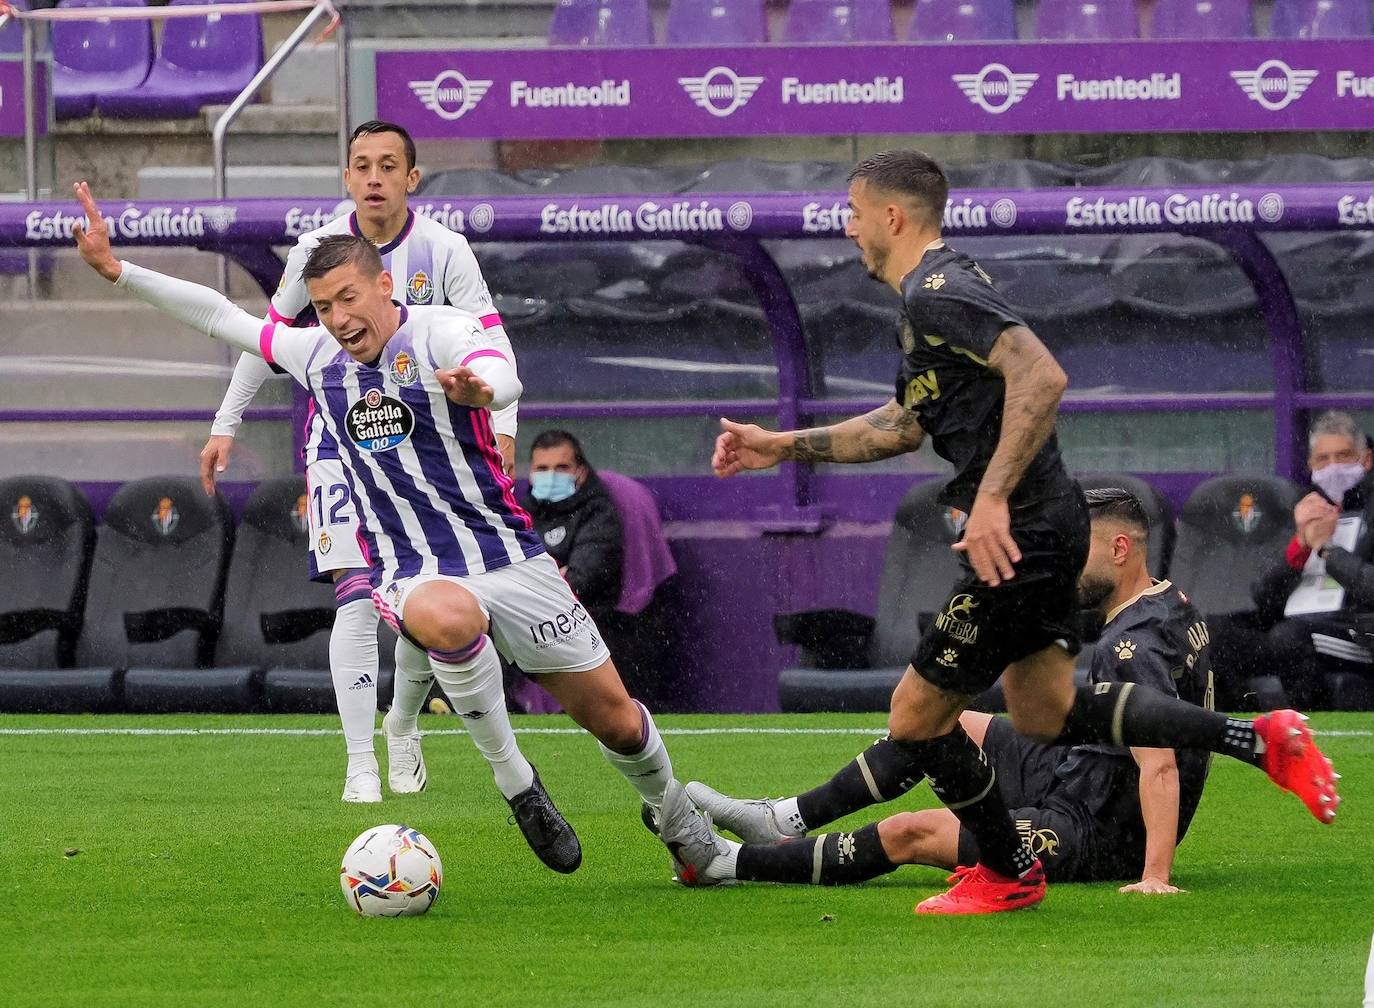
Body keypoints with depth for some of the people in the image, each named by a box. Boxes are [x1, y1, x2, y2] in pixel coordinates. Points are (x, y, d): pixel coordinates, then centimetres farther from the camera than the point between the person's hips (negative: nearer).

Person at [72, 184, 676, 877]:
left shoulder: (440, 333, -11)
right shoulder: (318, 357, 5)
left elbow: (502, 372, -33)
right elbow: (222, 318, 15)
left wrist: (482, 386, -58)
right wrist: (116, 269, 10)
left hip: (508, 555, -1)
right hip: (416, 576, 2)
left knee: (614, 719, 3)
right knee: (448, 616, -39)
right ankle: (514, 781, -21)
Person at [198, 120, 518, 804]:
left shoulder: (444, 250, -9)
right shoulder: (317, 250, -5)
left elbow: (491, 342, -11)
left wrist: (502, 426, -26)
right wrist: (226, 426, 9)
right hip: (341, 435, -1)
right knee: (358, 598, -14)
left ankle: (403, 724, 29)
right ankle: (360, 765, -9)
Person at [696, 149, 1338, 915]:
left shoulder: (937, 293, -15)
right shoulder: (934, 293, 18)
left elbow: (1042, 376, -29)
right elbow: (904, 425, 29)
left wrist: (993, 497, -30)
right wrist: (784, 447, 27)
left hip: (1019, 535, -11)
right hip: (1041, 527, 11)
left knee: (918, 717, 1)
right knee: (1045, 713, 15)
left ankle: (1009, 873, 19)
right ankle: (1259, 741, 13)